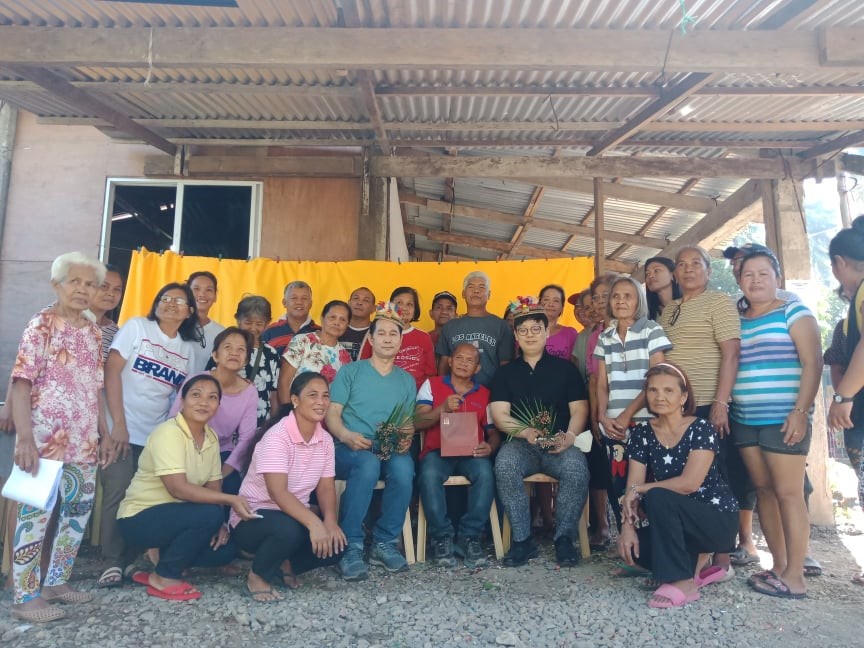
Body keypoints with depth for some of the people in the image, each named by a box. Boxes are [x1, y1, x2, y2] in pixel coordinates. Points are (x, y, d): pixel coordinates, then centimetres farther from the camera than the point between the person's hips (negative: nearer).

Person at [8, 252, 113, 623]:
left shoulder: (93, 333, 12)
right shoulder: (42, 325, -6)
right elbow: (21, 383, -11)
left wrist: (103, 435, 14)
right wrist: (25, 438, -18)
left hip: (83, 443, 7)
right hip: (45, 440, -6)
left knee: (79, 512, 13)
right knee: (36, 513, 1)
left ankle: (56, 581, 28)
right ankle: (25, 596, 14)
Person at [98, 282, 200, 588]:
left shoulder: (189, 347, 10)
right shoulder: (137, 327, -1)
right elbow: (111, 371, -7)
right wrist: (118, 423, -13)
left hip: (157, 434, 3)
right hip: (123, 428, -3)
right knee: (117, 495, -5)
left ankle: (133, 560, 15)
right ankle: (112, 562, 7)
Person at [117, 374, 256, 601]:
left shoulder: (211, 437, 1)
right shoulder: (168, 433, -22)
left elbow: (213, 486, 1)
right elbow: (178, 488, -30)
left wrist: (221, 523, -16)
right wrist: (231, 500, -32)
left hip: (173, 516, 7)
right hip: (139, 518, -7)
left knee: (226, 548, -8)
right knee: (209, 514, -28)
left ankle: (160, 560, 9)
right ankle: (164, 577, -8)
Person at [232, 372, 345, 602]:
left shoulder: (325, 440, -1)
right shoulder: (277, 437, -23)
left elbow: (326, 487, -2)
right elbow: (278, 493, -32)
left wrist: (329, 521, -22)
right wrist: (314, 523, -43)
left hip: (294, 515, 6)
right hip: (253, 517, -6)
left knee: (336, 544, -17)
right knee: (290, 530, -37)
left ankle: (282, 566, 11)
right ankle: (257, 576, -5)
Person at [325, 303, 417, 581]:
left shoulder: (407, 380, 18)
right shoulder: (350, 371, 8)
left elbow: (408, 423, 17)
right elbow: (331, 413, 0)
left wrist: (406, 438, -6)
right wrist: (347, 436, -20)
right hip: (349, 449, -2)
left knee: (404, 467, -33)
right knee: (368, 464, -37)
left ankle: (385, 543, -13)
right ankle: (351, 547, -25)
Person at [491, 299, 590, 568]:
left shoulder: (564, 368, 13)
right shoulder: (505, 372, 13)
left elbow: (579, 409, 6)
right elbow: (499, 414, 2)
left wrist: (570, 436, -14)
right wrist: (526, 432, -16)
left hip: (559, 444, 0)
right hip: (520, 443, 0)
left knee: (577, 469, -31)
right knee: (504, 466, -32)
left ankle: (564, 538, -11)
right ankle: (522, 540, -18)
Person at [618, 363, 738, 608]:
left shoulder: (701, 429, -15)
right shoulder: (641, 433, -2)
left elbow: (689, 483, -25)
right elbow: (632, 487, -7)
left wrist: (640, 490, -19)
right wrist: (628, 526, -22)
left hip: (718, 519, -5)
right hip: (676, 522, 6)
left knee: (657, 497, -30)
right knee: (631, 546, -17)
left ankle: (682, 582, -18)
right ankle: (693, 567, 9)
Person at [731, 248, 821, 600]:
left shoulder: (793, 312, 0)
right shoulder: (735, 319, 15)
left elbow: (812, 363, -7)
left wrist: (800, 411, -16)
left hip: (782, 419, -5)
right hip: (744, 421, 5)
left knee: (788, 492, -5)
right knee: (764, 490, 8)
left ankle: (794, 576, 2)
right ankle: (779, 566, 16)